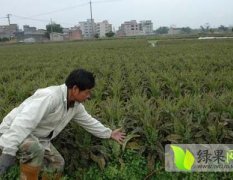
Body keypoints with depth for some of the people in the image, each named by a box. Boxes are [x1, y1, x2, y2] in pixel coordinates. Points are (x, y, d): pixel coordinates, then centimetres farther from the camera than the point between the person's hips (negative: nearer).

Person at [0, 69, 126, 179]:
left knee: (57, 163, 12)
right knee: (35, 149, -38)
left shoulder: (76, 105, -2)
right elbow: (24, 122, -42)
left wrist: (110, 134, 21)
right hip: (13, 133, -9)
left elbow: (89, 122, 14)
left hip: (37, 138, 10)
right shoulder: (50, 96, -34)